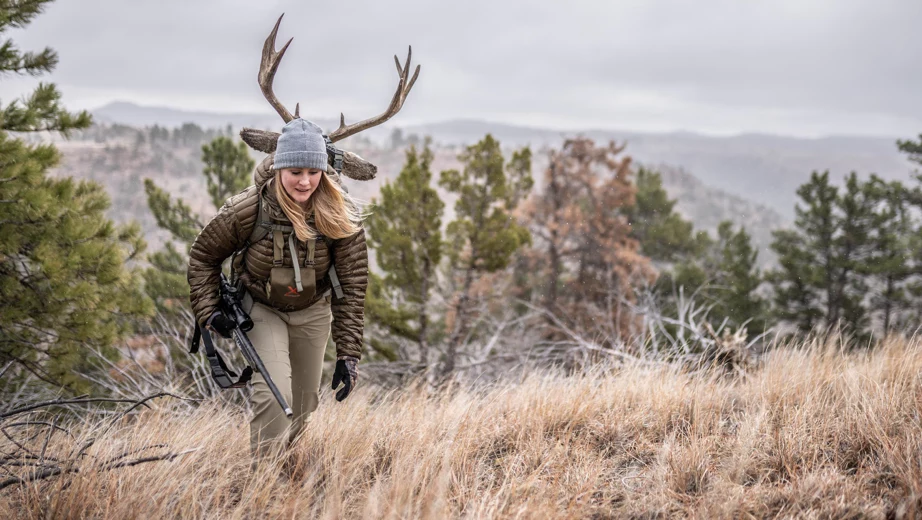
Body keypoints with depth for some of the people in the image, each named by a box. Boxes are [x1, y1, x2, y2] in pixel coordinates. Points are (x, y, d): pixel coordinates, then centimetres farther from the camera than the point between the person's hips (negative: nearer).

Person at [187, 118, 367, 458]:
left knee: (305, 401, 13)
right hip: (262, 308, -2)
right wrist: (207, 312, -18)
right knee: (274, 393, -20)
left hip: (313, 311, 2)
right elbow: (203, 255, -10)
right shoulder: (247, 209, -27)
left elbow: (352, 286, -19)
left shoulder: (342, 217, -24)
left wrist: (348, 354, -21)